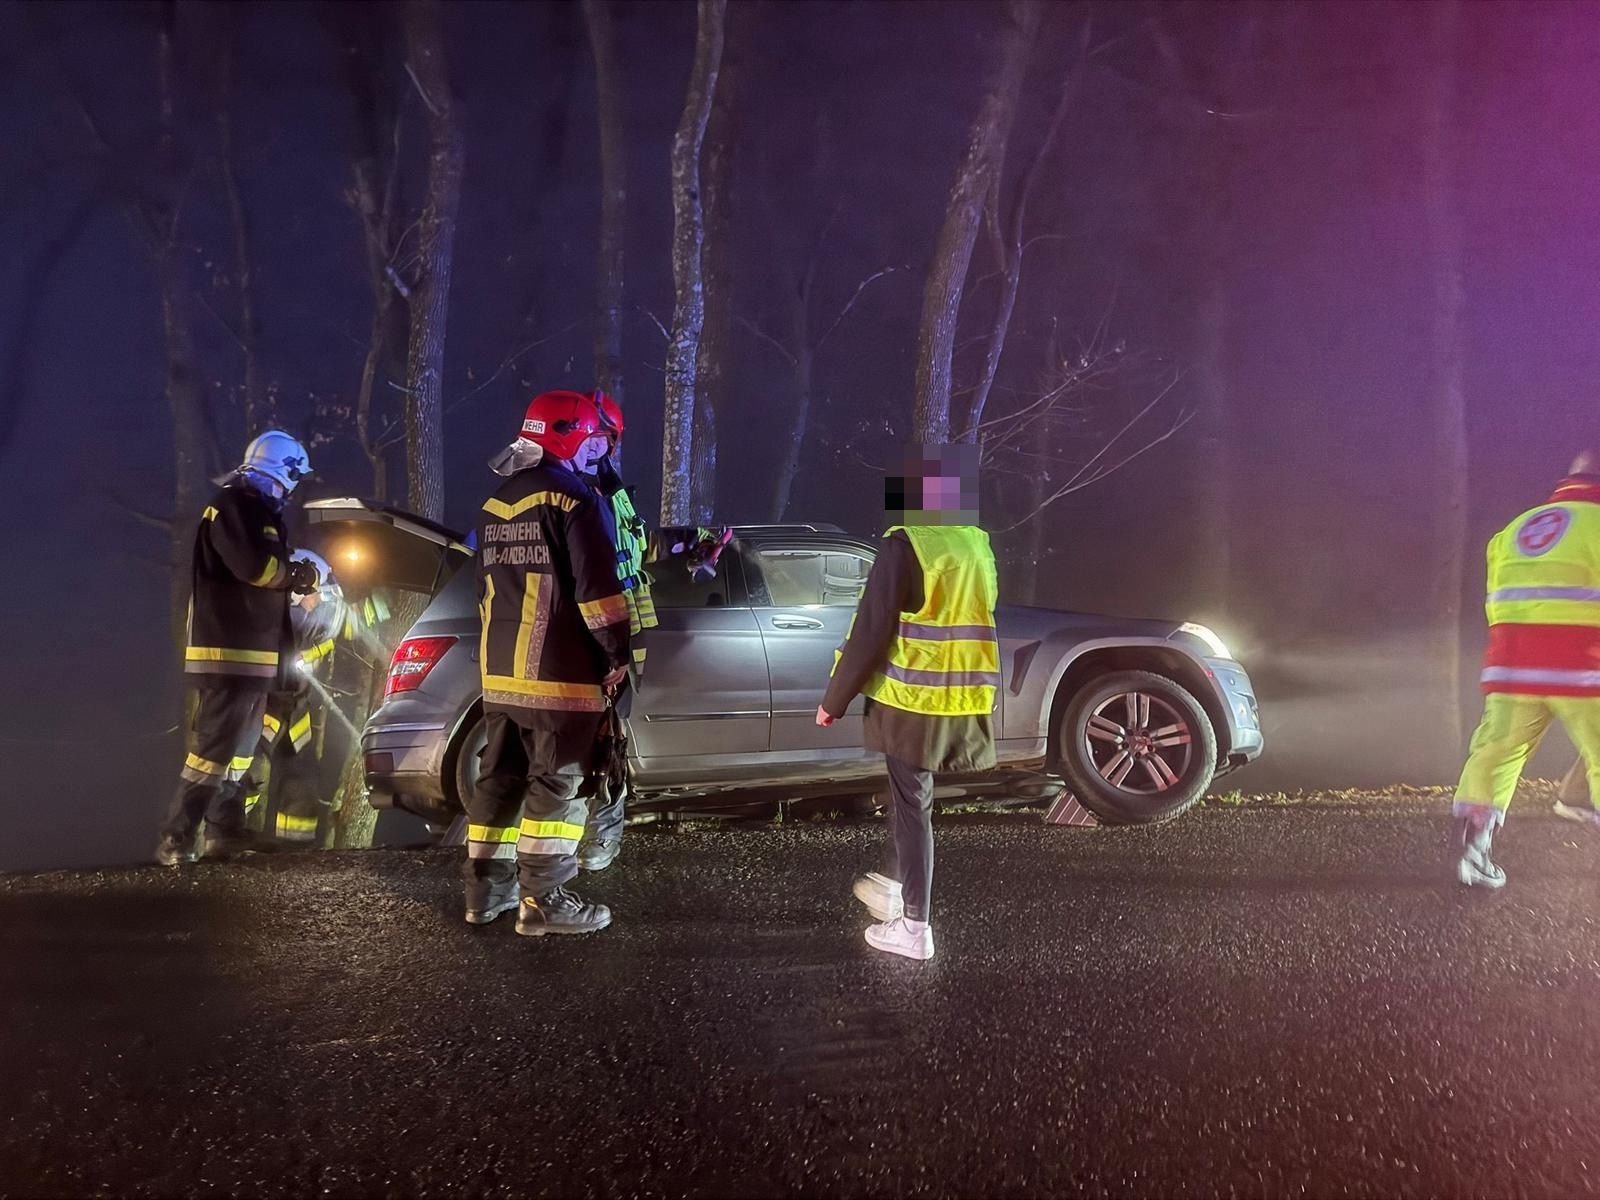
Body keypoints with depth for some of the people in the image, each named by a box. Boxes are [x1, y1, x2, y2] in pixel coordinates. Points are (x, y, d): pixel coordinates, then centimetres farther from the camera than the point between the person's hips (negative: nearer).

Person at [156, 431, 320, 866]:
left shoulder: (259, 511, 21)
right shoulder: (232, 506, -10)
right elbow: (253, 566, -23)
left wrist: (293, 572, -1)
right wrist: (301, 575, -8)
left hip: (252, 651, 11)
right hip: (227, 652, -11)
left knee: (240, 746, 15)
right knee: (214, 746, -12)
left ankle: (225, 830, 22)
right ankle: (175, 840, -10)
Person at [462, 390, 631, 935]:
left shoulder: (496, 505, 15)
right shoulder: (574, 498, -11)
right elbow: (597, 589, -17)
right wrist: (616, 653, -8)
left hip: (500, 670, 8)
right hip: (561, 674, -8)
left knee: (499, 779, 13)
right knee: (557, 785, -3)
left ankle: (487, 888, 20)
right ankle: (543, 900, -1)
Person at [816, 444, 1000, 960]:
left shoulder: (905, 545, -14)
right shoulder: (978, 545, 7)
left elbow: (870, 632, -14)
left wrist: (833, 699, -5)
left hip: (914, 700, -7)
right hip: (966, 702, 7)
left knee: (912, 804, 2)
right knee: (908, 794, 23)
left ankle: (914, 927, 8)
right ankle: (891, 881, 36)